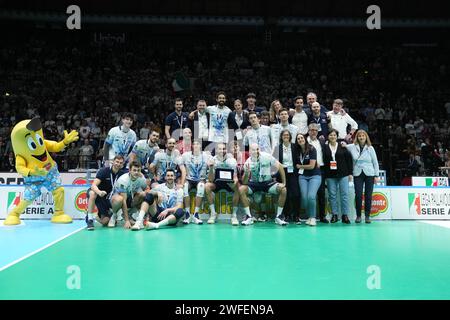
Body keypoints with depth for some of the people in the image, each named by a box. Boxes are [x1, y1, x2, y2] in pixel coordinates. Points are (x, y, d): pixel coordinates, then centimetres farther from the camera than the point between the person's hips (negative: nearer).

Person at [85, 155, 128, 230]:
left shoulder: (122, 173, -9)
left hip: (107, 198, 3)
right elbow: (93, 185, -31)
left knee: (105, 222, -10)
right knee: (92, 193, -40)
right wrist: (99, 192, -52)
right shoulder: (104, 171, -20)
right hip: (96, 192, -3)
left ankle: (99, 216, 28)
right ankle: (90, 219, -26)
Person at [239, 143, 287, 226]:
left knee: (283, 189, -24)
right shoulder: (248, 162, -11)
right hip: (254, 183, 0)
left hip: (267, 182, 0)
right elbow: (244, 183, -11)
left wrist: (284, 183, -9)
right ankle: (249, 217, -16)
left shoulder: (267, 156, -14)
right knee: (241, 189, -28)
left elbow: (280, 167, -6)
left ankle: (278, 216, -7)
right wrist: (246, 173, -33)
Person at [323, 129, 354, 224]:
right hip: (330, 175, 1)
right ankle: (334, 215, 12)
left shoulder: (342, 147, 3)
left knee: (344, 194, -1)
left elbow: (349, 159, 3)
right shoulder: (325, 148, 4)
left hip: (343, 174, -1)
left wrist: (350, 173, -1)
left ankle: (345, 215, 6)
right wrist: (324, 174, -5)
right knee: (332, 195, 4)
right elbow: (323, 161, 3)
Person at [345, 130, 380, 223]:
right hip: (357, 174, 0)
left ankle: (367, 216, 12)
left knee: (368, 196, 2)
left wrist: (376, 175, 3)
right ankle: (358, 215, 8)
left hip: (369, 174, 0)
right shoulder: (352, 147, 3)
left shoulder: (370, 148, 3)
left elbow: (375, 162, 6)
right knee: (358, 195, -4)